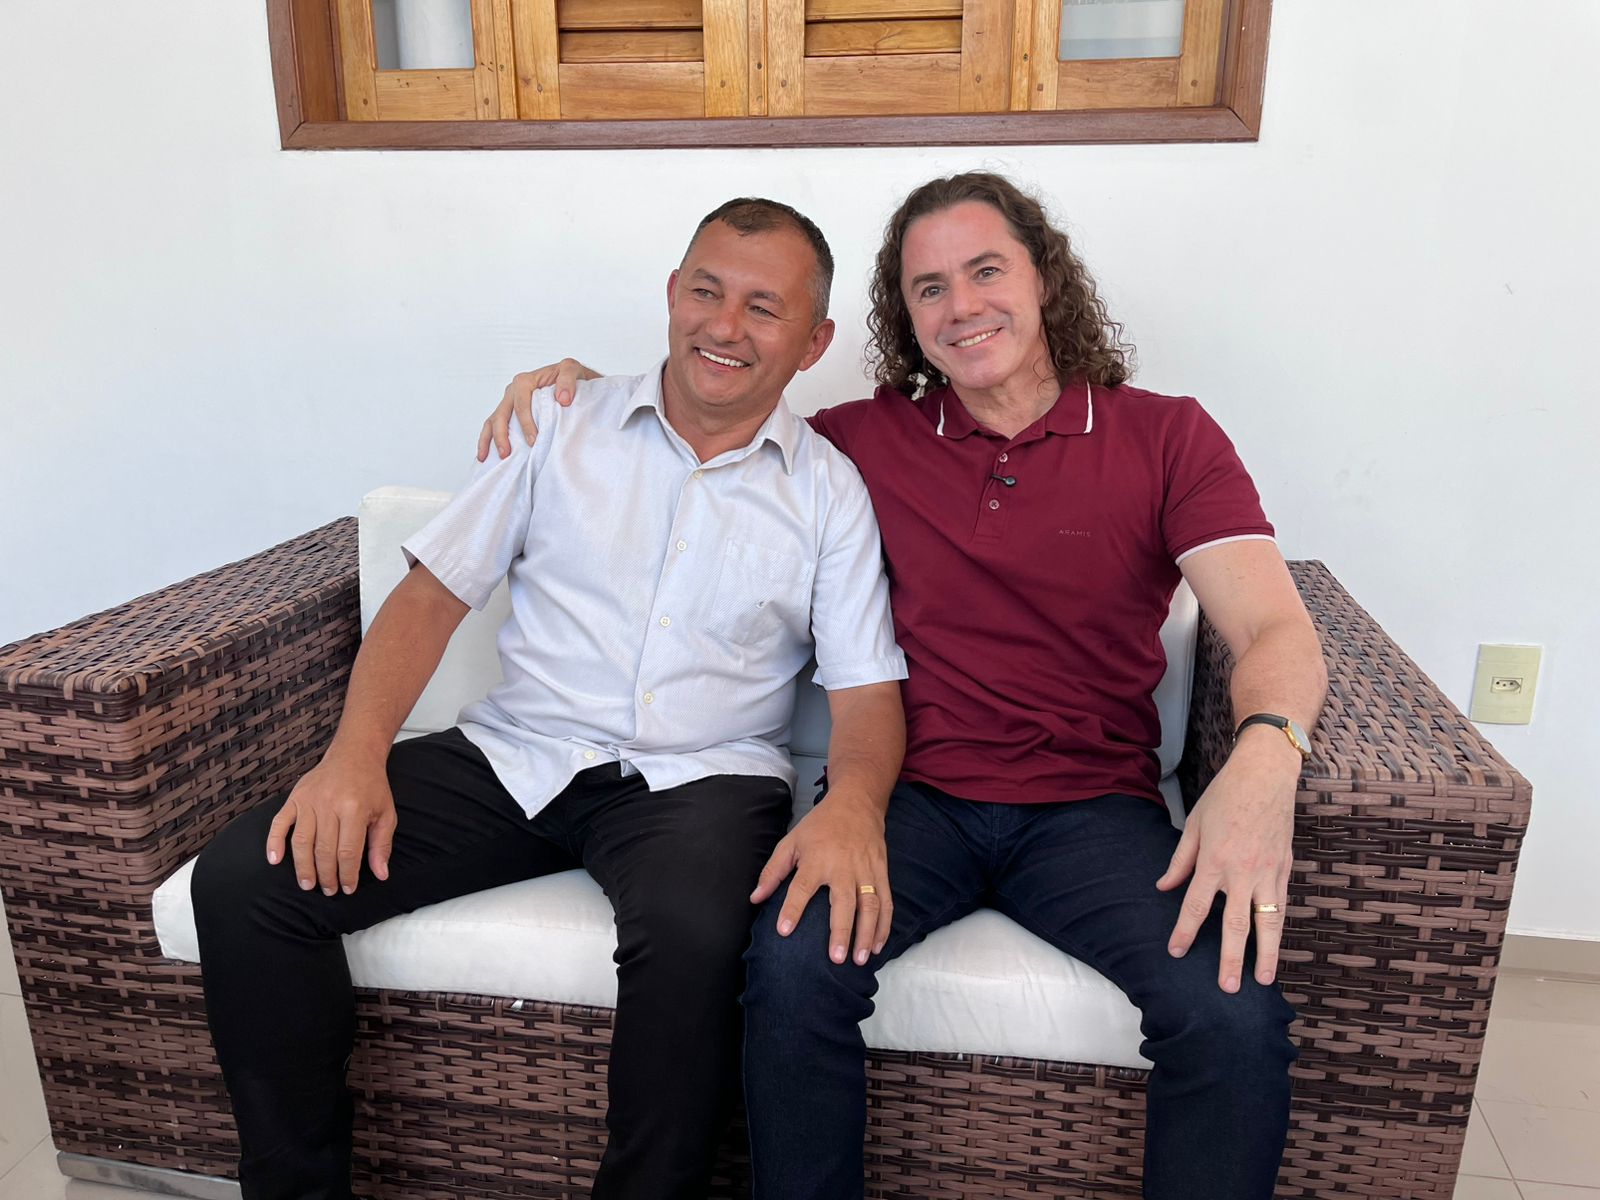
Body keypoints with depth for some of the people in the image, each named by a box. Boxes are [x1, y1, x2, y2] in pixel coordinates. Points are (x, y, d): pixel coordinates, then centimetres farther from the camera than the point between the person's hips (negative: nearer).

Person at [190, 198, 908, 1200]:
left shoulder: (830, 490, 5)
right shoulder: (562, 429, 8)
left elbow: (869, 689, -1)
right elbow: (432, 593, 6)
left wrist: (853, 804, -24)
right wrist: (357, 751, -9)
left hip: (698, 778, -2)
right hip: (515, 754, 3)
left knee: (695, 937, -35)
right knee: (244, 881, -13)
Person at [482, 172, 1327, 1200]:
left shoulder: (1165, 436, 4)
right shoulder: (867, 440, 8)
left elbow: (1278, 631, -5)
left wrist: (1266, 756, -27)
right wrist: (578, 379, 4)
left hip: (1092, 804, 0)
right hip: (913, 795, 1)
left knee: (1236, 1015, -26)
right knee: (794, 968, -27)